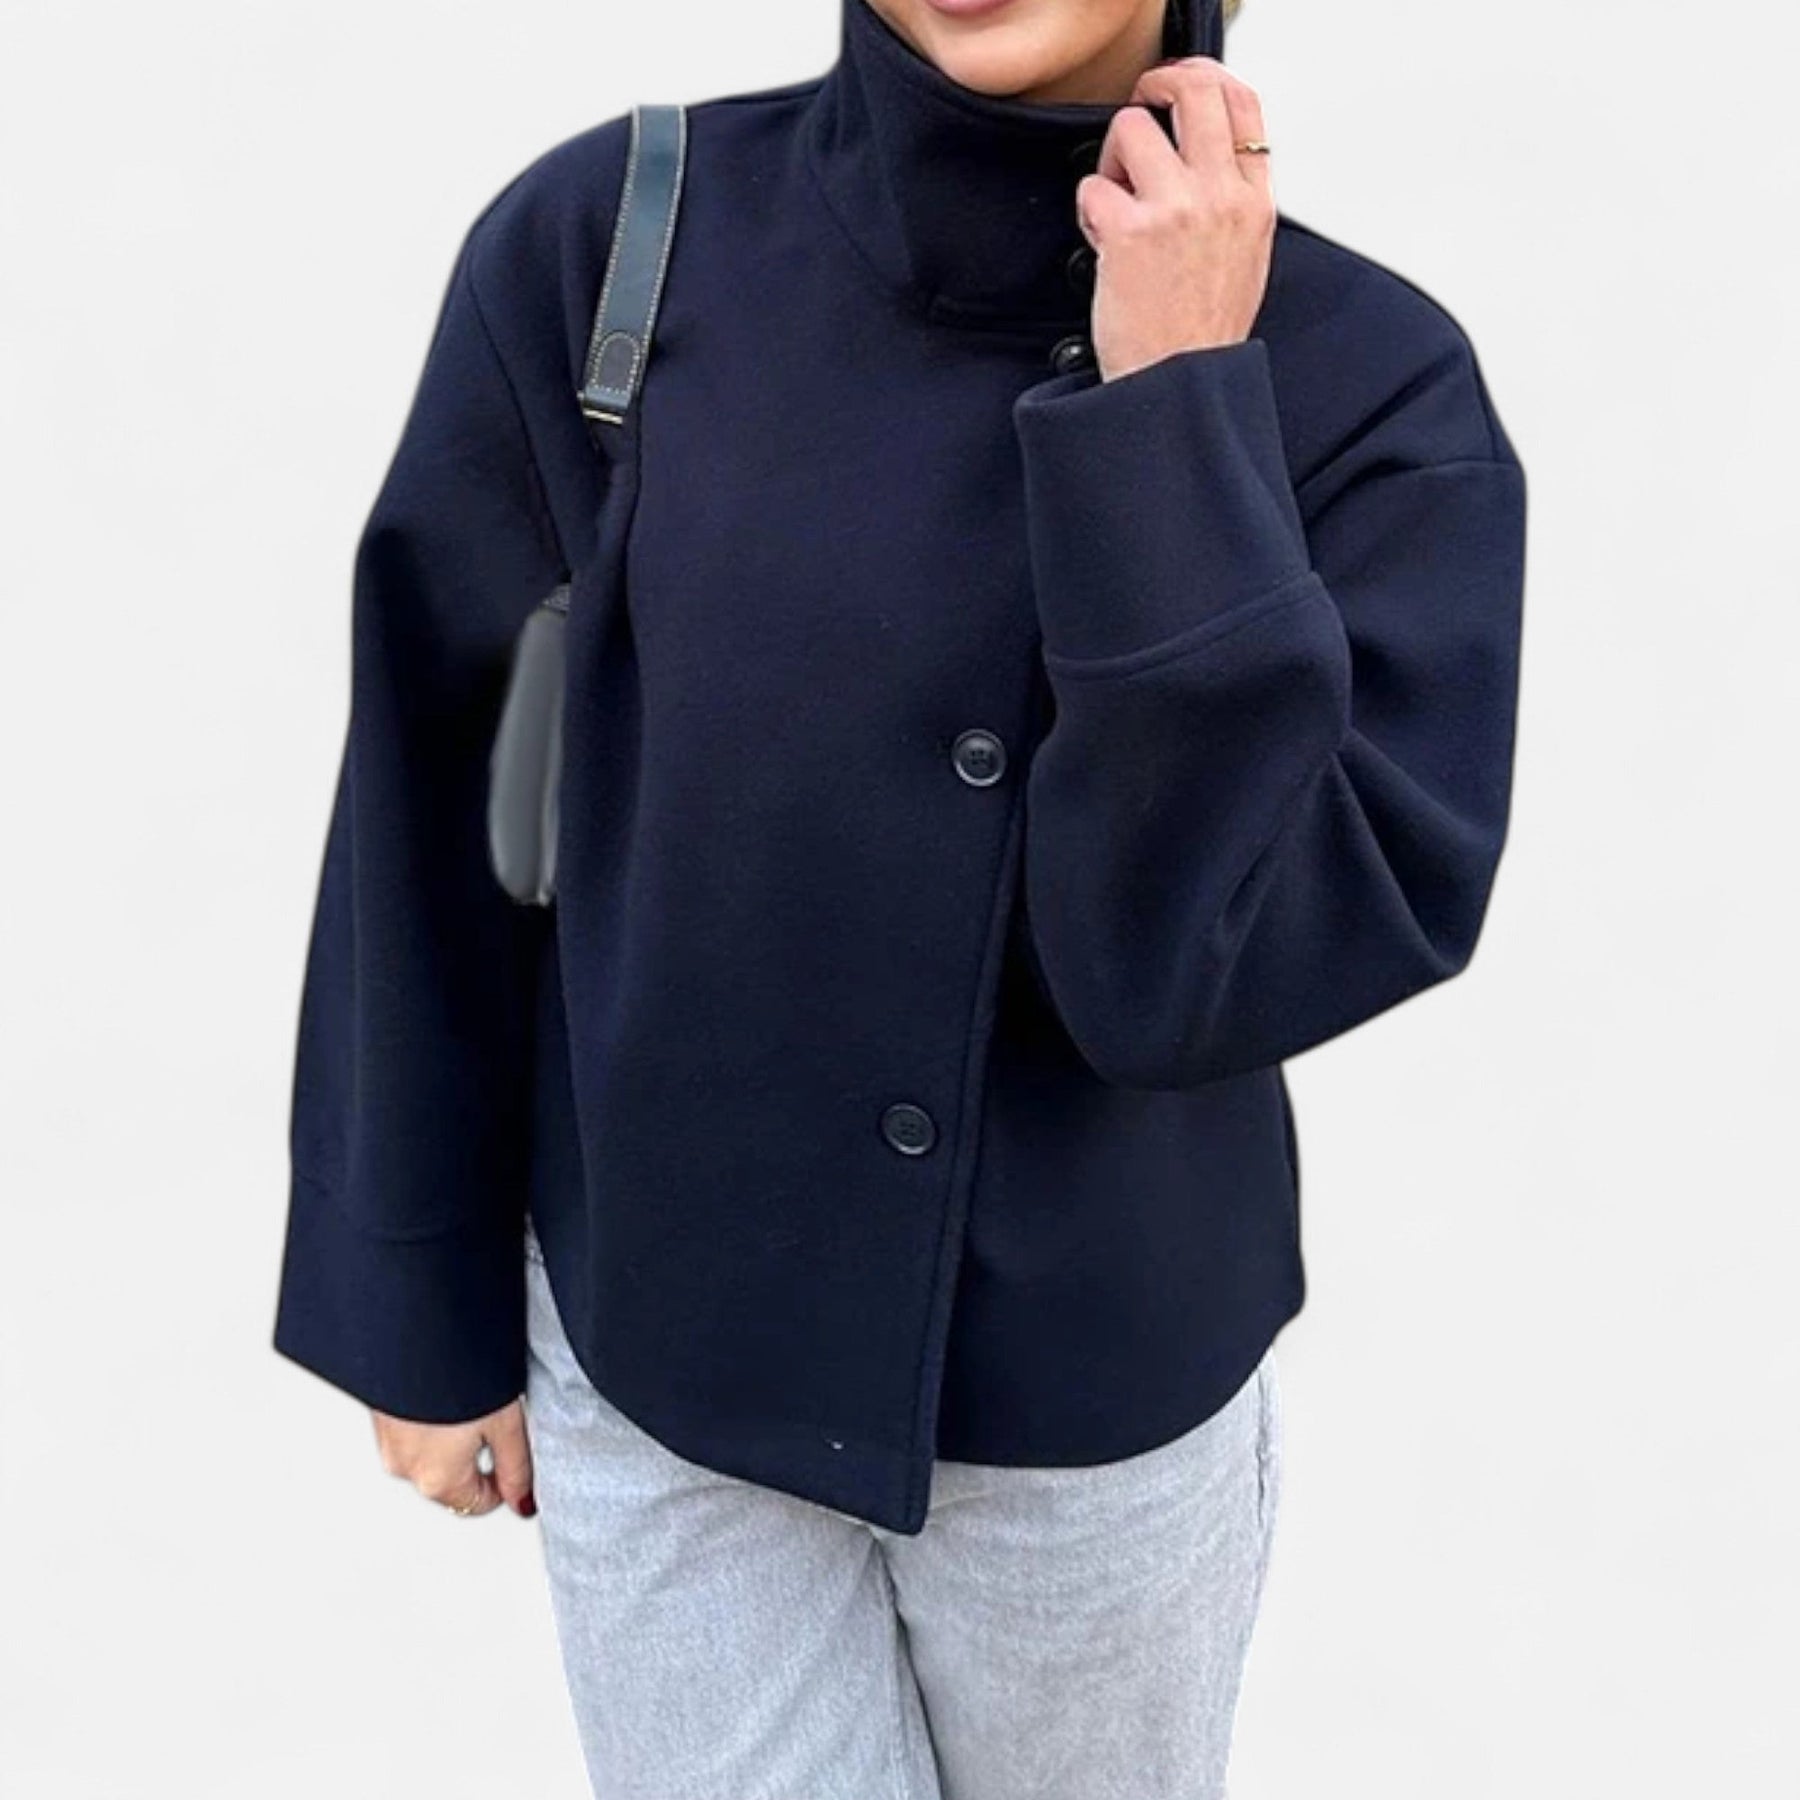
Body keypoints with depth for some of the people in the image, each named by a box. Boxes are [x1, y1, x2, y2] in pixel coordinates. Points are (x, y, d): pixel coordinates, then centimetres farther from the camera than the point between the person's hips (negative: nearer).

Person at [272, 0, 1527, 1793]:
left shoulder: (1371, 380, -15)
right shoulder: (603, 244, -15)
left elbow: (1202, 974, -23)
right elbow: (435, 807, -6)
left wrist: (1179, 410, -26)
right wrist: (422, 1305, 1)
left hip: (1100, 1404, 1)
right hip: (657, 1362, 0)